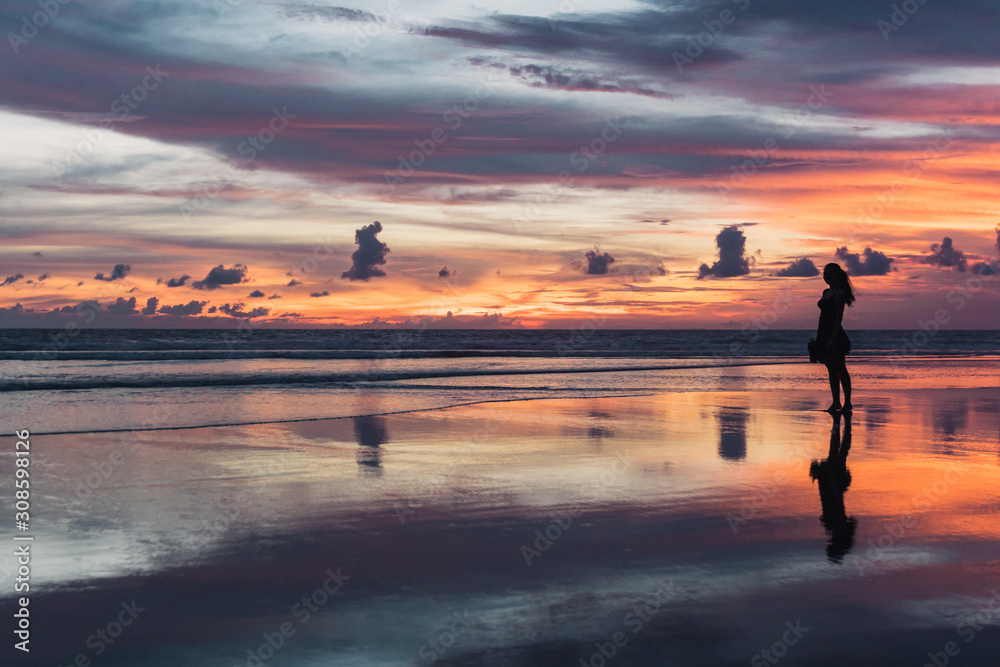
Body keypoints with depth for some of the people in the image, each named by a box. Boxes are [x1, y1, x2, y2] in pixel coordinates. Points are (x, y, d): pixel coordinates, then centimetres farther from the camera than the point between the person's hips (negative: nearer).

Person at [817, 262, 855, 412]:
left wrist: (833, 339, -22)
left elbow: (839, 318, -16)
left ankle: (847, 403, 1)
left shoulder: (839, 293, -10)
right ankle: (836, 402, 13)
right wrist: (818, 337, 17)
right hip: (824, 335, 8)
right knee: (831, 370, 9)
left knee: (841, 370, -4)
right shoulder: (826, 292, 15)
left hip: (835, 335, -8)